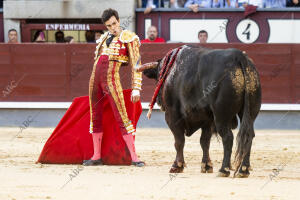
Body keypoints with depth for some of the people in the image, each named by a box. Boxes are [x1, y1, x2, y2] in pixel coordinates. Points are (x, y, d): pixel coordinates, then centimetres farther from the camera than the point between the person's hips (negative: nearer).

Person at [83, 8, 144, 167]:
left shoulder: (128, 38, -1)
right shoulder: (104, 38, 16)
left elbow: (136, 64, -4)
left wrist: (136, 88, -10)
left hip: (111, 81, -7)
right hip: (95, 79, 7)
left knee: (122, 118, -11)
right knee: (95, 118, 8)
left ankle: (134, 157, -11)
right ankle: (96, 156, 15)